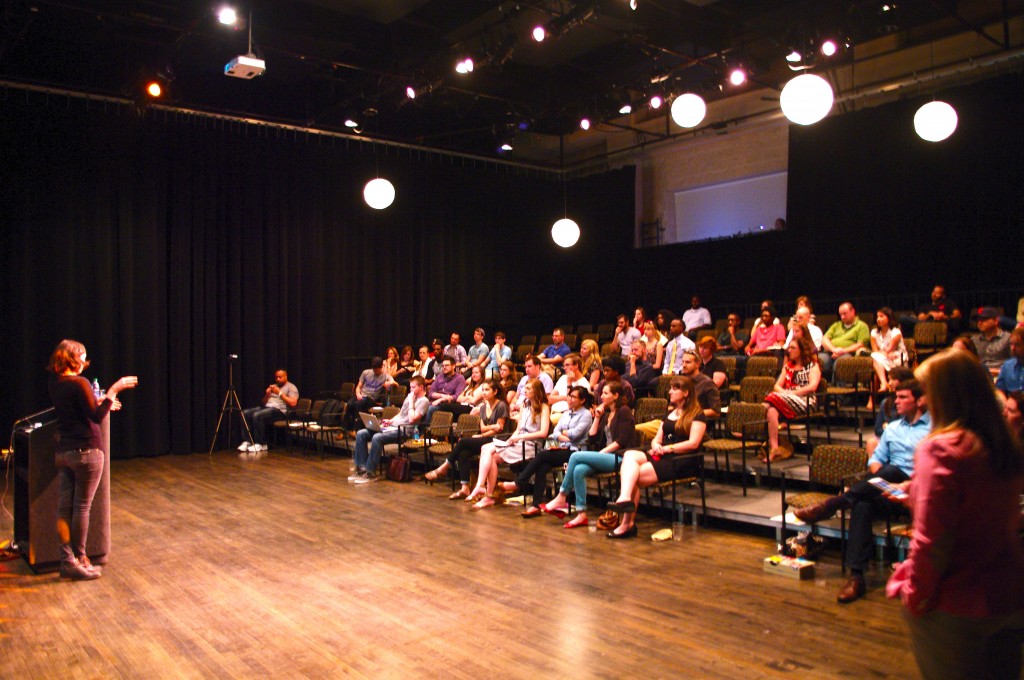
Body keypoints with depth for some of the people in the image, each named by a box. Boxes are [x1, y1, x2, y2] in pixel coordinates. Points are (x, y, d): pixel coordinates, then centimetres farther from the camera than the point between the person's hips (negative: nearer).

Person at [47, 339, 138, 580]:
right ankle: (79, 560, 9)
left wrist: (100, 402, 25)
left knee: (64, 507, 8)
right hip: (86, 451, -7)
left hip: (62, 451, 7)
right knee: (82, 506, 2)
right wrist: (113, 391, -19)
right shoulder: (79, 383, -16)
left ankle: (67, 560, 14)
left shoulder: (54, 384, 8)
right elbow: (96, 417, -21)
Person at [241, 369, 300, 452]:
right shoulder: (273, 386, 26)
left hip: (279, 410, -8)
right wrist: (267, 395, 3)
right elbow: (263, 402, 24)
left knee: (257, 415, -32)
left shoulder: (291, 387, 5)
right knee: (245, 413, -15)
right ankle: (248, 441, -18)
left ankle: (261, 444, -23)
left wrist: (280, 393, -10)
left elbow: (293, 403, -11)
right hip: (266, 407, 8)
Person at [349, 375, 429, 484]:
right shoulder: (409, 396, 22)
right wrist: (390, 421, 11)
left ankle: (371, 473, -25)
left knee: (377, 437, -34)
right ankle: (362, 468, -6)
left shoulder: (423, 401, -5)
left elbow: (412, 419, -17)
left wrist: (411, 402, -10)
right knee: (360, 434, -6)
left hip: (403, 431, -9)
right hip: (392, 426, 9)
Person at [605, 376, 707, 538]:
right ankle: (625, 499, -40)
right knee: (629, 455, -25)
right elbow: (657, 439, 21)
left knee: (633, 476, -26)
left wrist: (667, 448, -15)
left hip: (682, 462, -7)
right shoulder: (670, 413, 25)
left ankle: (628, 524, -23)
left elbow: (693, 443, -12)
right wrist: (655, 446, -3)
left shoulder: (697, 415, 1)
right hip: (661, 457, 7)